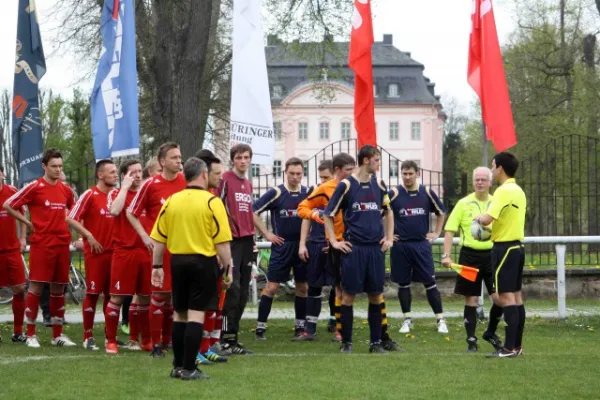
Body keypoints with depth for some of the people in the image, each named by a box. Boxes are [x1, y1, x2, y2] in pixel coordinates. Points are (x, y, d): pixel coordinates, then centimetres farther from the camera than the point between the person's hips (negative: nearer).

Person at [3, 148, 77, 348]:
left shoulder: (66, 190, 10)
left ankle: (58, 334, 15)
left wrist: (66, 224, 13)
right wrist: (28, 223, -4)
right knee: (36, 287, -4)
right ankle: (31, 335, 1)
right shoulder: (35, 187, -6)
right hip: (41, 244, -5)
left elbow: (73, 210, 30)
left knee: (58, 289, 8)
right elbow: (8, 205, -4)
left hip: (62, 244, 5)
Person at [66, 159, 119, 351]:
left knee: (111, 294, 9)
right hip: (95, 251, -6)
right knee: (92, 293, -2)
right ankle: (88, 337, 5)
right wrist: (89, 237, -14)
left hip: (113, 251, 6)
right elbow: (71, 219, -11)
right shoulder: (90, 195, -8)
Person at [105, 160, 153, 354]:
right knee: (117, 297, -3)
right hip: (124, 251, -4)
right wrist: (125, 186, -14)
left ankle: (146, 340, 18)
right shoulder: (116, 193, 0)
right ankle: (111, 341, 3)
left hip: (146, 251, 4)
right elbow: (115, 210, -22)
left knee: (145, 297, 8)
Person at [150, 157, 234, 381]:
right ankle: (189, 369, -6)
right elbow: (221, 241, -11)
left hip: (178, 261, 4)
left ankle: (178, 366, 18)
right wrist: (228, 267, -4)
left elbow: (159, 239, 5)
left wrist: (157, 266, 13)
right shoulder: (212, 202, -8)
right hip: (203, 262, -4)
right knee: (196, 314, -3)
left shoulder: (171, 201, 4)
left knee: (180, 314, 14)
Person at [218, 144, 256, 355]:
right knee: (232, 288, -11)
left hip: (246, 240, 7)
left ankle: (234, 339, 12)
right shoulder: (225, 179, -6)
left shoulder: (248, 184, 16)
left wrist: (252, 237, 17)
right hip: (231, 240, -7)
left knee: (243, 291, 7)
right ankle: (226, 339, -9)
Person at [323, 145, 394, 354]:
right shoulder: (346, 185, -4)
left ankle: (376, 342, 12)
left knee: (376, 295, 5)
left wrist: (389, 238, 13)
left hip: (376, 248, 4)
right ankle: (346, 342, 7)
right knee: (349, 294, -1)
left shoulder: (379, 185, 9)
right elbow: (329, 215, 2)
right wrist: (334, 242, -3)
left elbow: (388, 213, 23)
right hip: (353, 248, -4)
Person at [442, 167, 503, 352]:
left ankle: (491, 333, 18)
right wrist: (446, 255, -11)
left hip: (492, 255, 2)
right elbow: (450, 231, -2)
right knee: (471, 299, 3)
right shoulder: (463, 204, -1)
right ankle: (471, 340, 12)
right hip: (470, 255, -2)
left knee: (499, 297, -6)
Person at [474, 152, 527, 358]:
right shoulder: (518, 191, 12)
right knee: (516, 296, 10)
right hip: (517, 246, 9)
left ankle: (509, 348, -12)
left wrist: (479, 218, -4)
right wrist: (491, 232, 16)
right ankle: (517, 345, 14)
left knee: (506, 297, -9)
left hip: (504, 249, -9)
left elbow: (487, 219, -25)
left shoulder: (504, 191, -17)